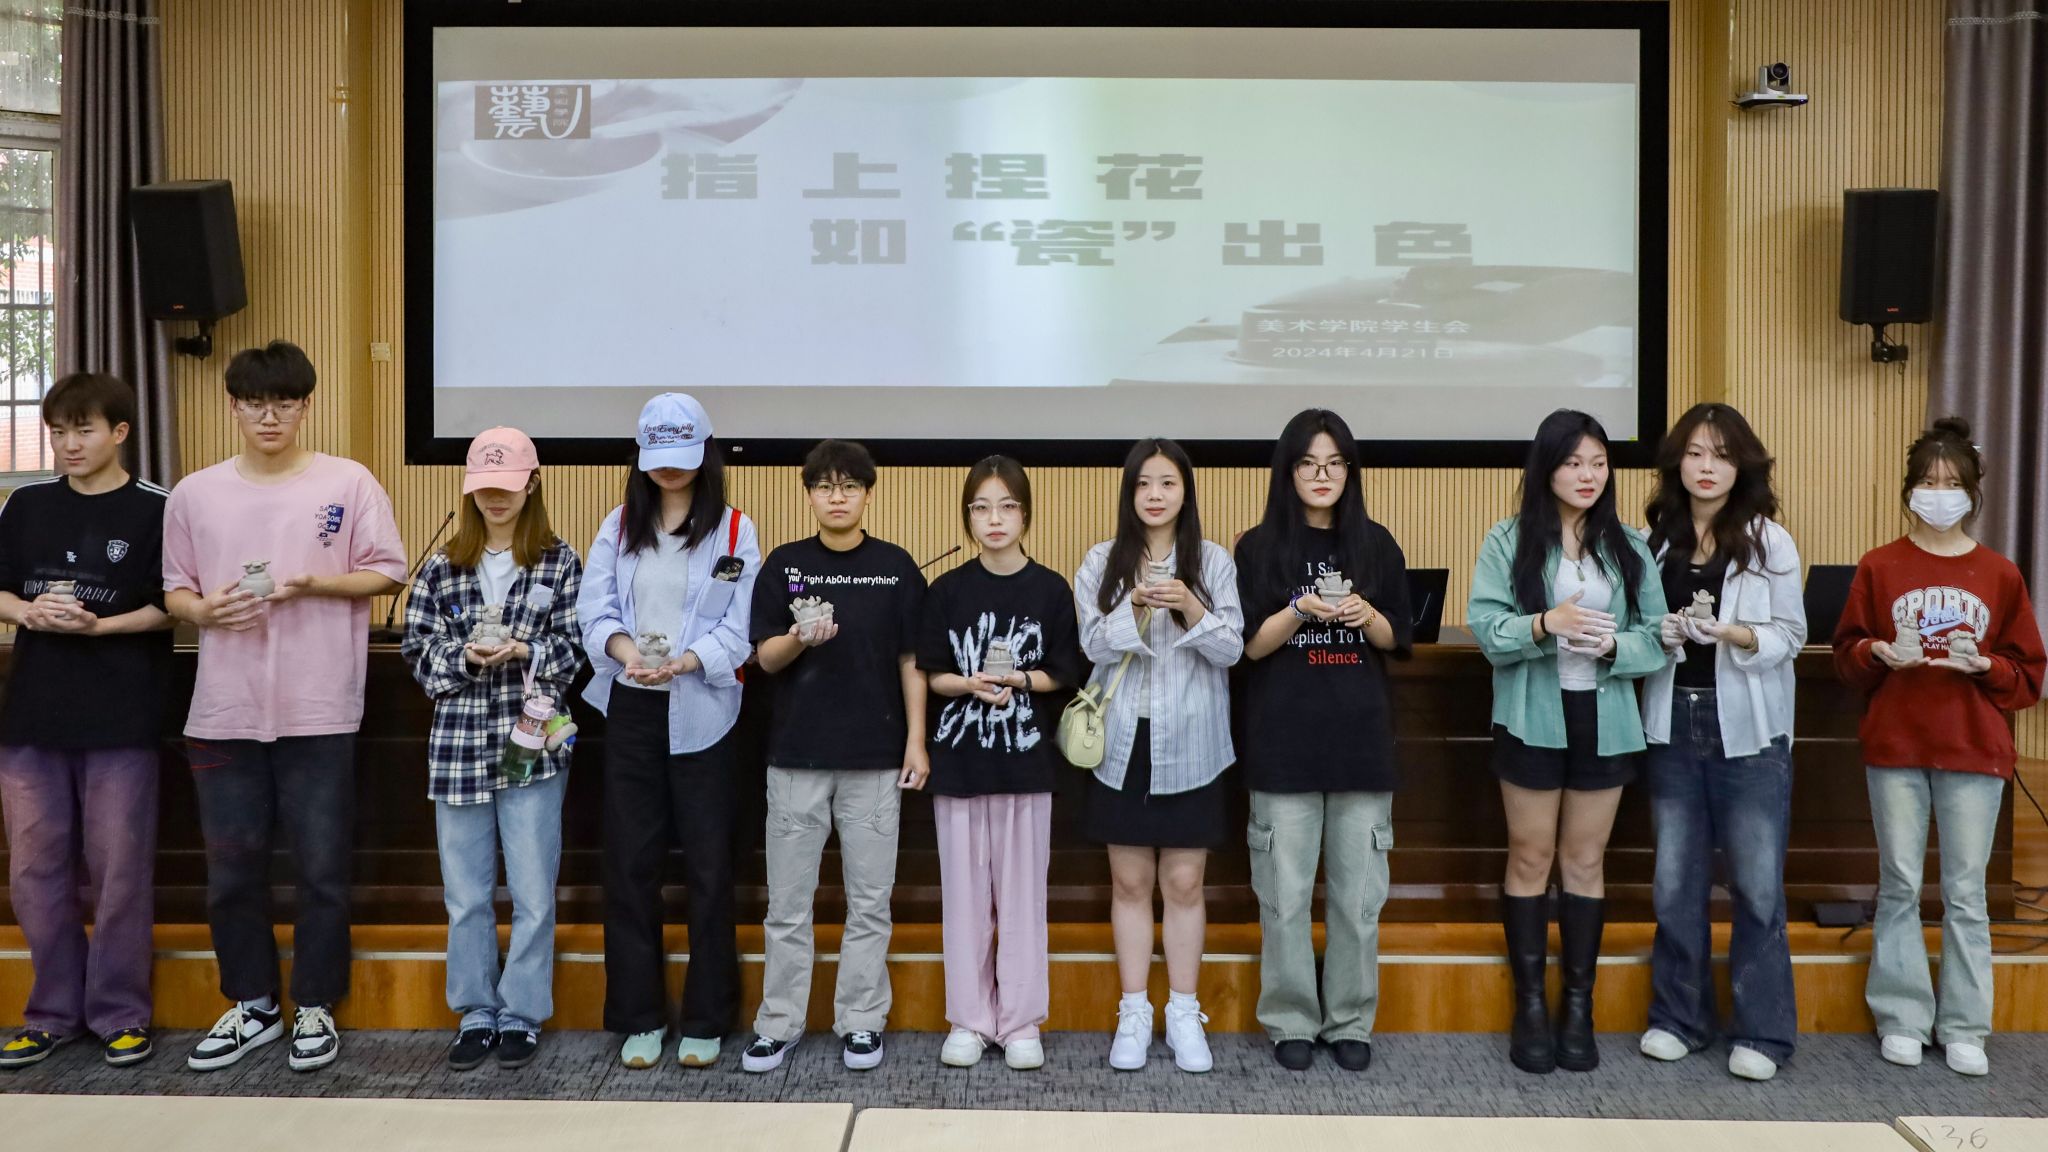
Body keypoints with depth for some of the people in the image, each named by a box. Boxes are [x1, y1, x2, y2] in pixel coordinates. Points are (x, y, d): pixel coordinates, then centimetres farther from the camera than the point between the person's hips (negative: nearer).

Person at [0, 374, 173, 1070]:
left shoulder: (155, 510, -3)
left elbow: (171, 608, -4)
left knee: (119, 869, 3)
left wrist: (99, 625, -17)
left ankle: (119, 1012, 16)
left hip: (120, 720, -4)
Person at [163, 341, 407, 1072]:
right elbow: (174, 592, 12)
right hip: (225, 712, 3)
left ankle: (315, 1007, 21)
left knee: (321, 870, 5)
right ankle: (251, 1006, 28)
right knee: (231, 870, 11)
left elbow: (387, 574, 0)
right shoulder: (194, 493, 7)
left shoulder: (349, 484, -1)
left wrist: (313, 584, -15)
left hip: (319, 711, -3)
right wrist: (205, 609, -10)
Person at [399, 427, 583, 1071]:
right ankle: (476, 1014, 26)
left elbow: (577, 648, -1)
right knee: (465, 896, 11)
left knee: (533, 895, 3)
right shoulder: (442, 567, 8)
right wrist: (464, 655, -12)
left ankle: (521, 1014, 19)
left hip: (533, 744, -2)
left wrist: (526, 651, -18)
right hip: (458, 744, 2)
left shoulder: (561, 564, 2)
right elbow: (417, 650, 6)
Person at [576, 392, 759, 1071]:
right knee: (630, 863, 5)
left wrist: (684, 660, -22)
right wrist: (625, 648, -20)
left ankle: (705, 1021, 15)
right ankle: (639, 1017, 18)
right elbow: (594, 609, 0)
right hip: (630, 709, 3)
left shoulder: (735, 532, 1)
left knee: (708, 866, 2)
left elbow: (741, 628, -6)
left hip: (702, 711, -2)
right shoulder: (619, 528, 10)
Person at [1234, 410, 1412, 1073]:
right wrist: (1301, 609, -19)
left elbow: (1398, 642, 9)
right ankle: (1291, 1023, 16)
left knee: (1358, 893, 6)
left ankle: (1351, 1022, 20)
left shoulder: (1376, 546, 7)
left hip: (1361, 739, 2)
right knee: (1284, 894, 2)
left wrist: (1367, 615, -12)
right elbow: (1251, 645, -2)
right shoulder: (1260, 548, 1)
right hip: (1284, 741, -2)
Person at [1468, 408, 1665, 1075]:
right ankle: (1530, 1007, 16)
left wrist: (1612, 645, -19)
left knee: (1585, 862, 10)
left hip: (1604, 720, 2)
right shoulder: (1508, 540, -2)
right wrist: (1543, 624, -26)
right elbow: (1485, 629, -10)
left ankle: (1579, 1007, 20)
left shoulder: (1629, 547, 5)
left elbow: (1657, 639, 1)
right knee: (1531, 859, 6)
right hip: (1531, 718, -2)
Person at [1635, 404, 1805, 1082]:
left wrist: (1737, 634, -20)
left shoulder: (1769, 541, -2)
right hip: (1673, 722, 2)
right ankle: (1679, 1016, 23)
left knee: (1757, 882, 1)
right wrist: (1658, 636, -11)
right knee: (1675, 879, 9)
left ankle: (1763, 1031, 14)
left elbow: (1792, 634, -3)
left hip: (1748, 728, -2)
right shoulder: (1652, 540, 5)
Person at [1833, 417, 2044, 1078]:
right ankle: (1902, 1018, 16)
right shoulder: (1879, 567, 3)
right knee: (1899, 886, 5)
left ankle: (1964, 1028, 15)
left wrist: (1985, 666, -13)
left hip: (1974, 751, 0)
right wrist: (1879, 653, -14)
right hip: (1895, 749, 0)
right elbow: (1847, 656, 6)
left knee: (1966, 893, 4)